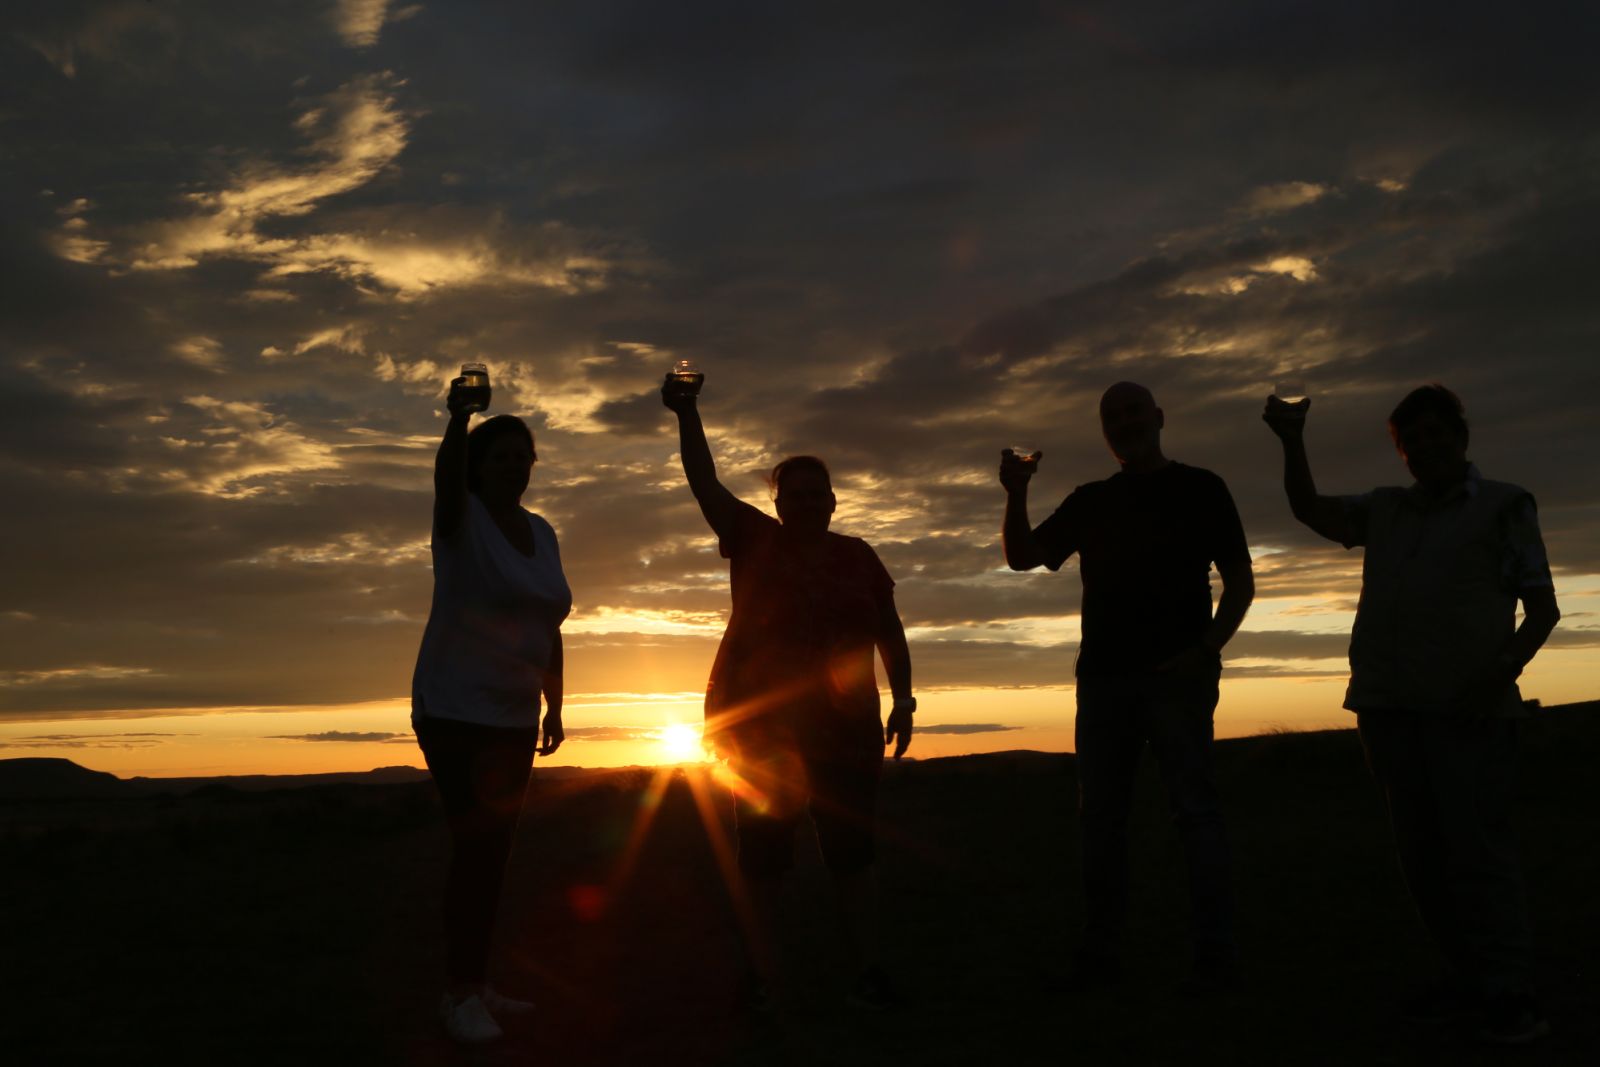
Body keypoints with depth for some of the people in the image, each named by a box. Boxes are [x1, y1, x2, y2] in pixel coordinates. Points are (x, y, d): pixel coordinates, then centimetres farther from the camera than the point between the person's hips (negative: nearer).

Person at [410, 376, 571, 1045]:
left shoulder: (541, 532, 8)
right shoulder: (462, 516, -8)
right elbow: (446, 474, -33)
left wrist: (555, 706, 10)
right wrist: (458, 418, -51)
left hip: (514, 717, 6)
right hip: (455, 711, -6)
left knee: (494, 848, 10)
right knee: (474, 845, -8)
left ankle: (476, 984, 19)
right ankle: (460, 994, 3)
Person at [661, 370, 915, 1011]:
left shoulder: (857, 556, 9)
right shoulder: (754, 540, 4)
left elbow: (889, 634, 11)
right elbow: (705, 483, -4)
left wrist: (903, 700, 5)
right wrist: (687, 414, -11)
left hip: (844, 724, 2)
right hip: (760, 723, -1)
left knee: (851, 847, 4)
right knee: (762, 850, 2)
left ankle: (867, 969, 10)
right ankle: (758, 974, 10)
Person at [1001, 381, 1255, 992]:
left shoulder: (1198, 489, 6)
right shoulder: (1090, 501, 16)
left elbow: (1240, 581, 2)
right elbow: (1022, 557, 11)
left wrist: (1207, 648, -13)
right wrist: (1016, 494, -6)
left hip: (1176, 676, -4)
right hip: (1103, 676, 4)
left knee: (1194, 810, -5)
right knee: (1100, 815, 4)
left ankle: (1213, 955, 1)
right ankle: (1098, 954, 10)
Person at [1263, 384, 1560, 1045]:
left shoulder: (1503, 505, 7)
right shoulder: (1384, 510, 20)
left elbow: (1543, 606, 3)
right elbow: (1309, 509, 16)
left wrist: (1507, 667, -15)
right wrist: (1292, 441, 2)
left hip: (1469, 707, -5)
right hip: (1387, 703, 5)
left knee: (1477, 844, -9)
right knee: (1421, 850, 5)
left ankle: (1506, 993, -5)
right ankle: (1463, 976, 11)